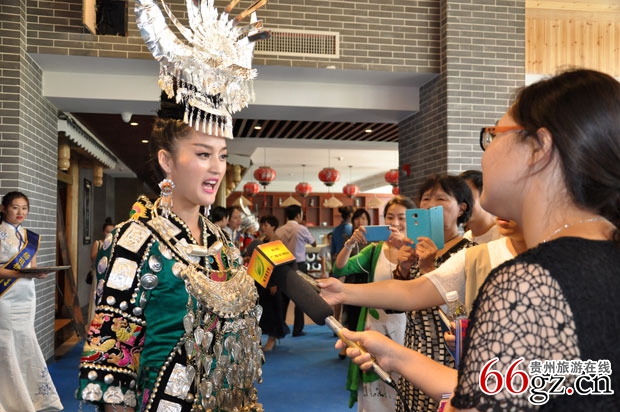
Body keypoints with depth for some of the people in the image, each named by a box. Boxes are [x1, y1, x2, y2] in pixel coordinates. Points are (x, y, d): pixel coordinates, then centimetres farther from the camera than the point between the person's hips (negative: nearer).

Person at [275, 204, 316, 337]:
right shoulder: (302, 229, -8)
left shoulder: (279, 230, 1)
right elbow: (314, 243, 6)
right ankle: (297, 329, 6)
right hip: (299, 266, -4)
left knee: (283, 297, 12)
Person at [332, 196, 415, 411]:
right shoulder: (375, 249, 8)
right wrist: (350, 244, -18)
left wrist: (402, 247, -30)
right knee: (372, 390, 10)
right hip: (374, 325, 3)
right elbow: (339, 270, -2)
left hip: (403, 327, -3)